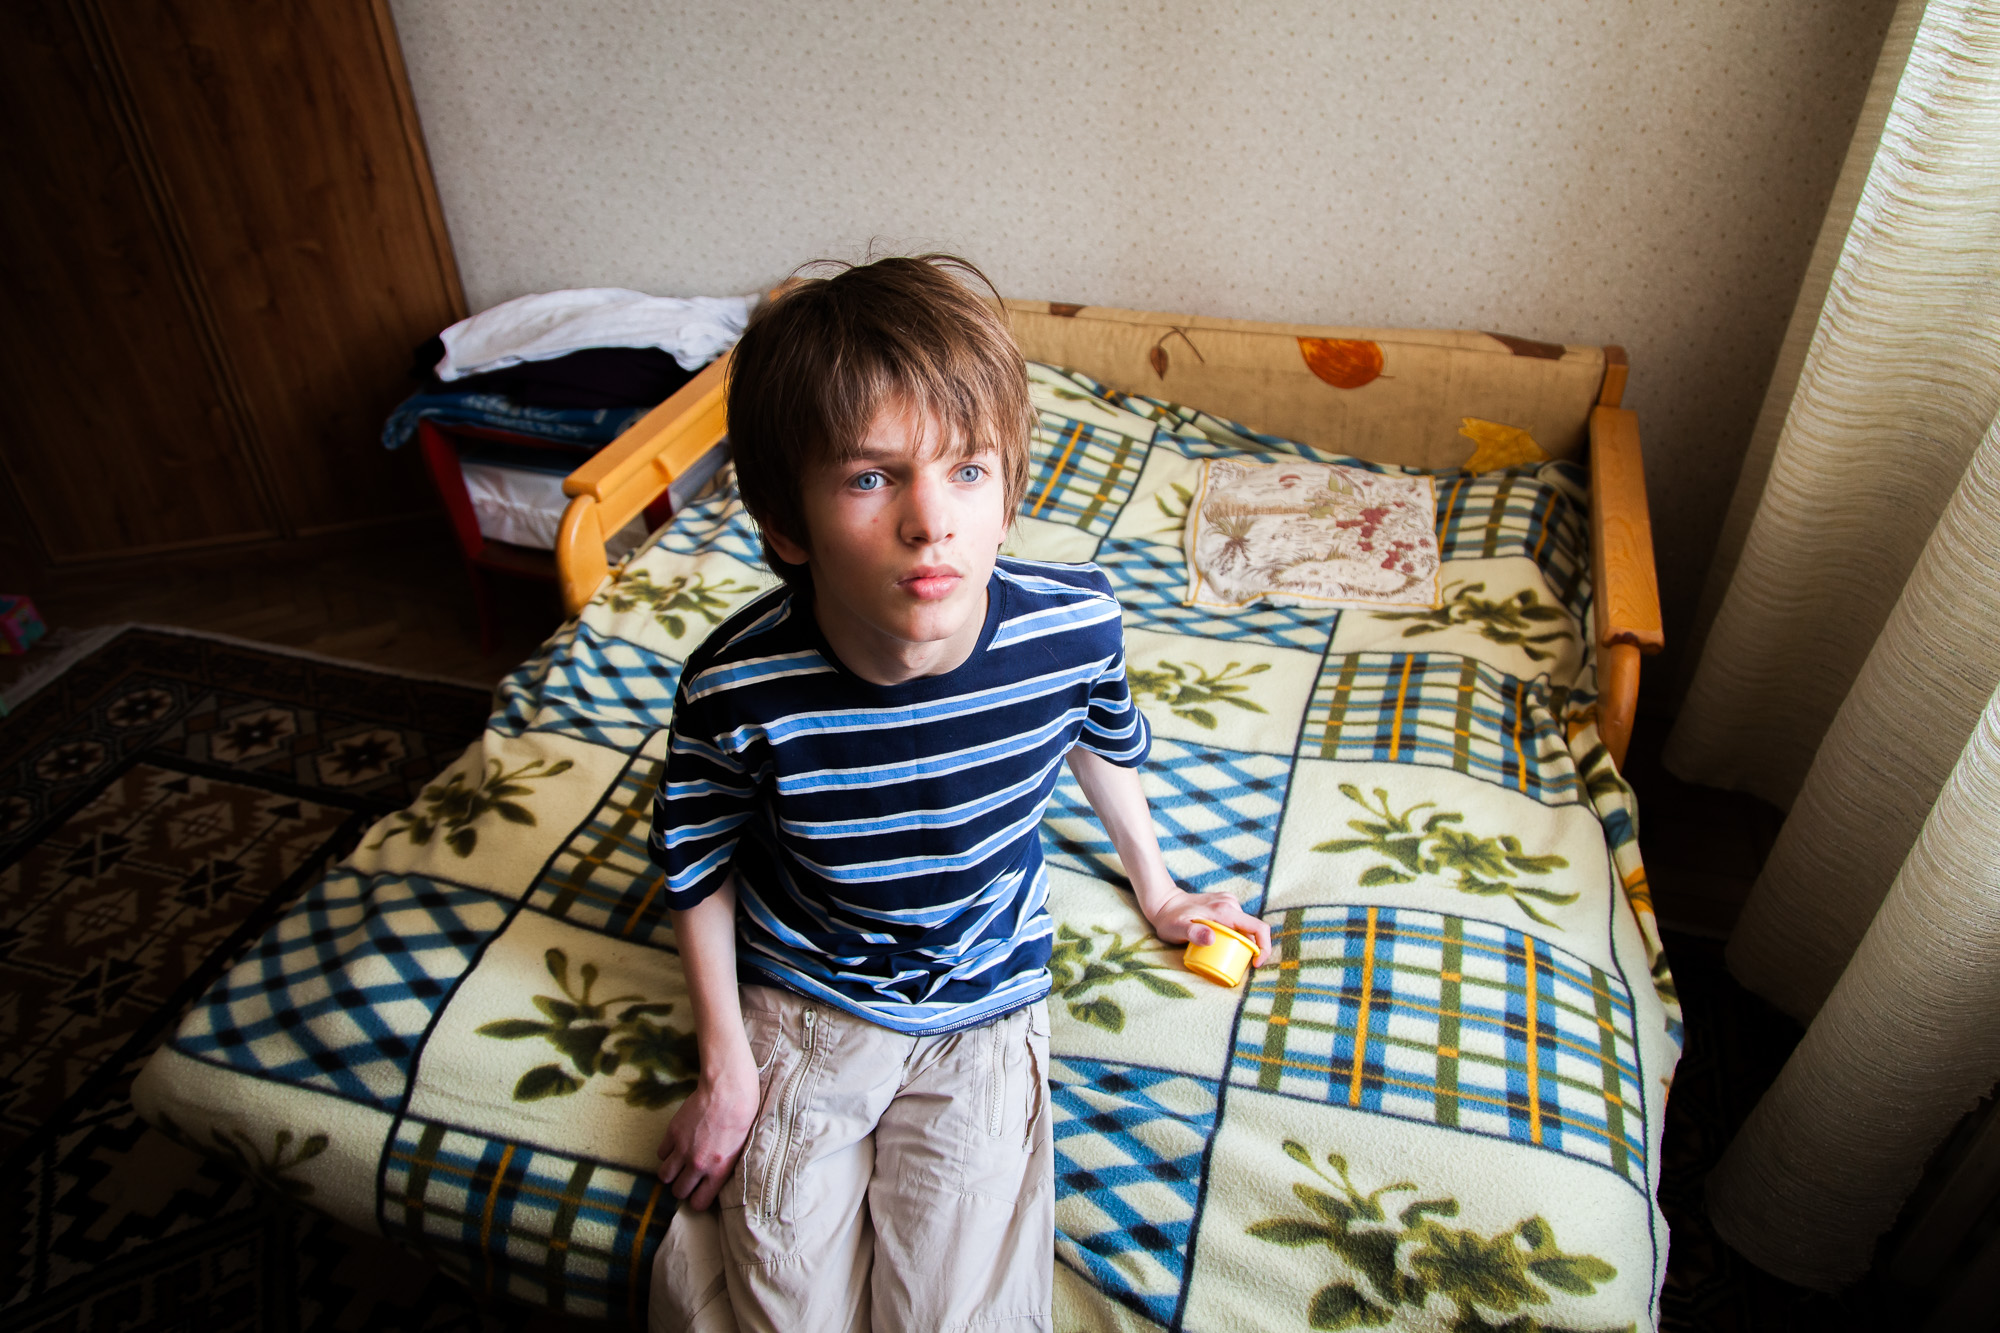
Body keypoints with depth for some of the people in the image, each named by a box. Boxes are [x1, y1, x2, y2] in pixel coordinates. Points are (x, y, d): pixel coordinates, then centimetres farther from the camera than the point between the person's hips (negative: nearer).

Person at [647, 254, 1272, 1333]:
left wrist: (1155, 887, 16)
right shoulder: (736, 691, -27)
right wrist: (725, 1067, 0)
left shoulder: (1073, 623, -23)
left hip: (985, 1008, 1)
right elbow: (700, 868, -6)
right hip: (805, 1006, 0)